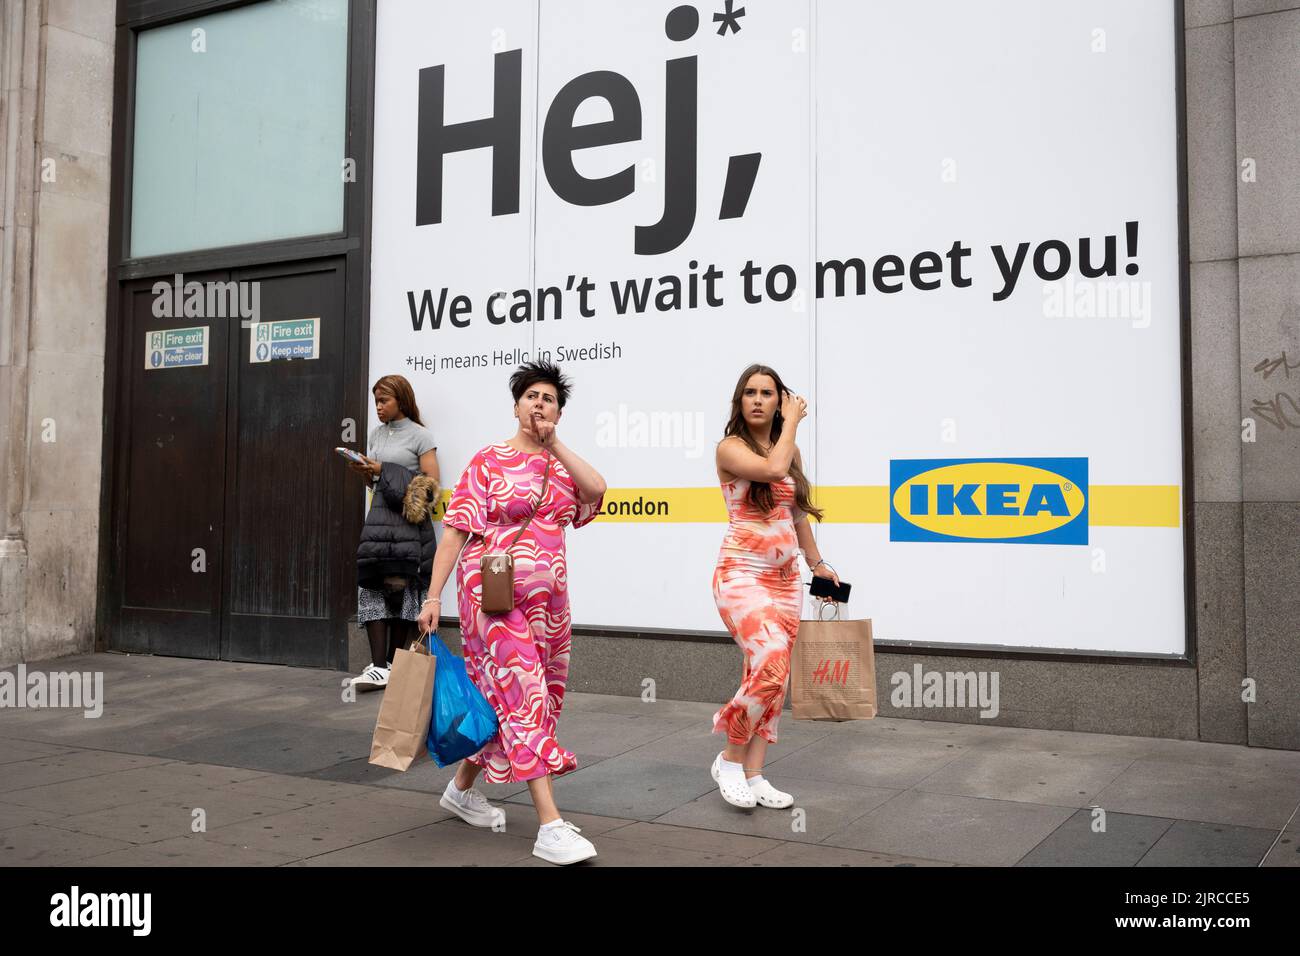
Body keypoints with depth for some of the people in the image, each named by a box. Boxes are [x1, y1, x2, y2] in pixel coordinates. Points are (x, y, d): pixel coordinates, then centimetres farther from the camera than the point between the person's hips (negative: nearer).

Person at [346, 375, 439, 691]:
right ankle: (378, 668, -10)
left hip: (408, 521, -5)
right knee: (371, 587, -7)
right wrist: (361, 469, 0)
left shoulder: (420, 435, -2)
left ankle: (394, 663, 10)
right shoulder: (376, 433, 16)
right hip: (379, 514, 5)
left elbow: (432, 482, -8)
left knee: (402, 589, 0)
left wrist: (383, 470, -11)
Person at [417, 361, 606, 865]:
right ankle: (550, 827, -14)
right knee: (524, 693, -12)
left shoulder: (560, 464, 12)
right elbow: (454, 532, -7)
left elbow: (596, 489, -10)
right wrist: (433, 597, -13)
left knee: (501, 696, 13)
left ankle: (463, 787, 35)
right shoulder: (489, 461, -2)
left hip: (547, 597, 6)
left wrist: (554, 443, -6)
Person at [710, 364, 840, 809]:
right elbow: (773, 469, -25)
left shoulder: (791, 451, 12)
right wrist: (793, 422, -11)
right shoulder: (730, 448, -7)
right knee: (771, 665, -22)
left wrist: (816, 561, 26)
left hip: (786, 577, 7)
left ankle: (753, 775, 13)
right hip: (742, 574, -6)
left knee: (770, 675, 5)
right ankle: (730, 758, -2)